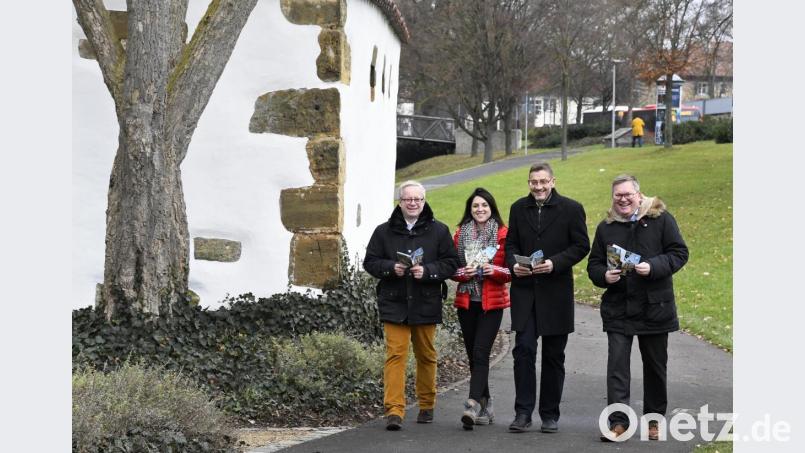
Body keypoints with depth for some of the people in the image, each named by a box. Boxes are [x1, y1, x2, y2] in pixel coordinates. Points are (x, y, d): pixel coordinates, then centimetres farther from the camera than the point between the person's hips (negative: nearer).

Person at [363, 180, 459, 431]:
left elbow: (451, 263, 0)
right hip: (394, 304, -1)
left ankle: (426, 405, 28)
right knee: (395, 354, -9)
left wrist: (427, 271, -16)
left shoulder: (438, 231, 3)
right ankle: (394, 410, -12)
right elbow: (370, 262, 6)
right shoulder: (384, 231, 5)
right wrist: (391, 268, -13)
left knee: (426, 355, 12)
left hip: (425, 304, 1)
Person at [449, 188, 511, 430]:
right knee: (474, 355, 7)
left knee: (480, 353, -14)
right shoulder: (460, 234, 9)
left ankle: (473, 405, -22)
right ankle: (485, 405, 18)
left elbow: (511, 270, 0)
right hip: (466, 301, 4)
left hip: (492, 302, -4)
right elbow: (451, 267, 11)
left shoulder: (503, 234, -1)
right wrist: (462, 272, -10)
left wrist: (494, 270, -19)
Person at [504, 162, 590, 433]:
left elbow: (581, 245, -3)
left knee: (553, 356, 7)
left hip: (556, 292, -2)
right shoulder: (518, 208, 9)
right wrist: (514, 263, -8)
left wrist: (555, 263, -17)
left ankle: (550, 415, 15)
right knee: (523, 350, -7)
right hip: (524, 290, 2)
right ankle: (523, 413, -2)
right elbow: (511, 243, 13)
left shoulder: (571, 209, -2)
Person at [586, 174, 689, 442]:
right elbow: (594, 264, 10)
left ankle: (654, 420, 24)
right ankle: (618, 421, -9)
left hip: (655, 307, -1)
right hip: (618, 308, 1)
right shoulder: (606, 227, 8)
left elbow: (679, 253, -4)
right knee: (617, 363, -9)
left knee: (655, 365, 10)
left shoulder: (661, 219, -1)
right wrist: (604, 276, -12)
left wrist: (653, 267, -19)